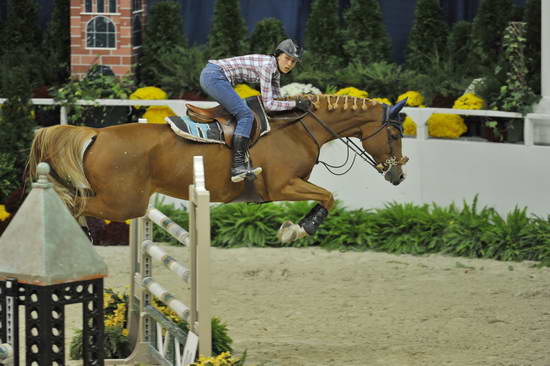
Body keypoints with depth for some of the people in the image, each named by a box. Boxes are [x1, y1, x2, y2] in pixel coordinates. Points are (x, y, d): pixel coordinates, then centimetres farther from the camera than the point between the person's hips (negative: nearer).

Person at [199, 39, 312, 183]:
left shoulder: (275, 70, 13)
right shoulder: (267, 65, -16)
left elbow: (276, 99, 20)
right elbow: (268, 104, -17)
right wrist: (295, 104, -15)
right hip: (214, 76, -11)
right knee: (246, 115, -16)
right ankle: (237, 167, -25)